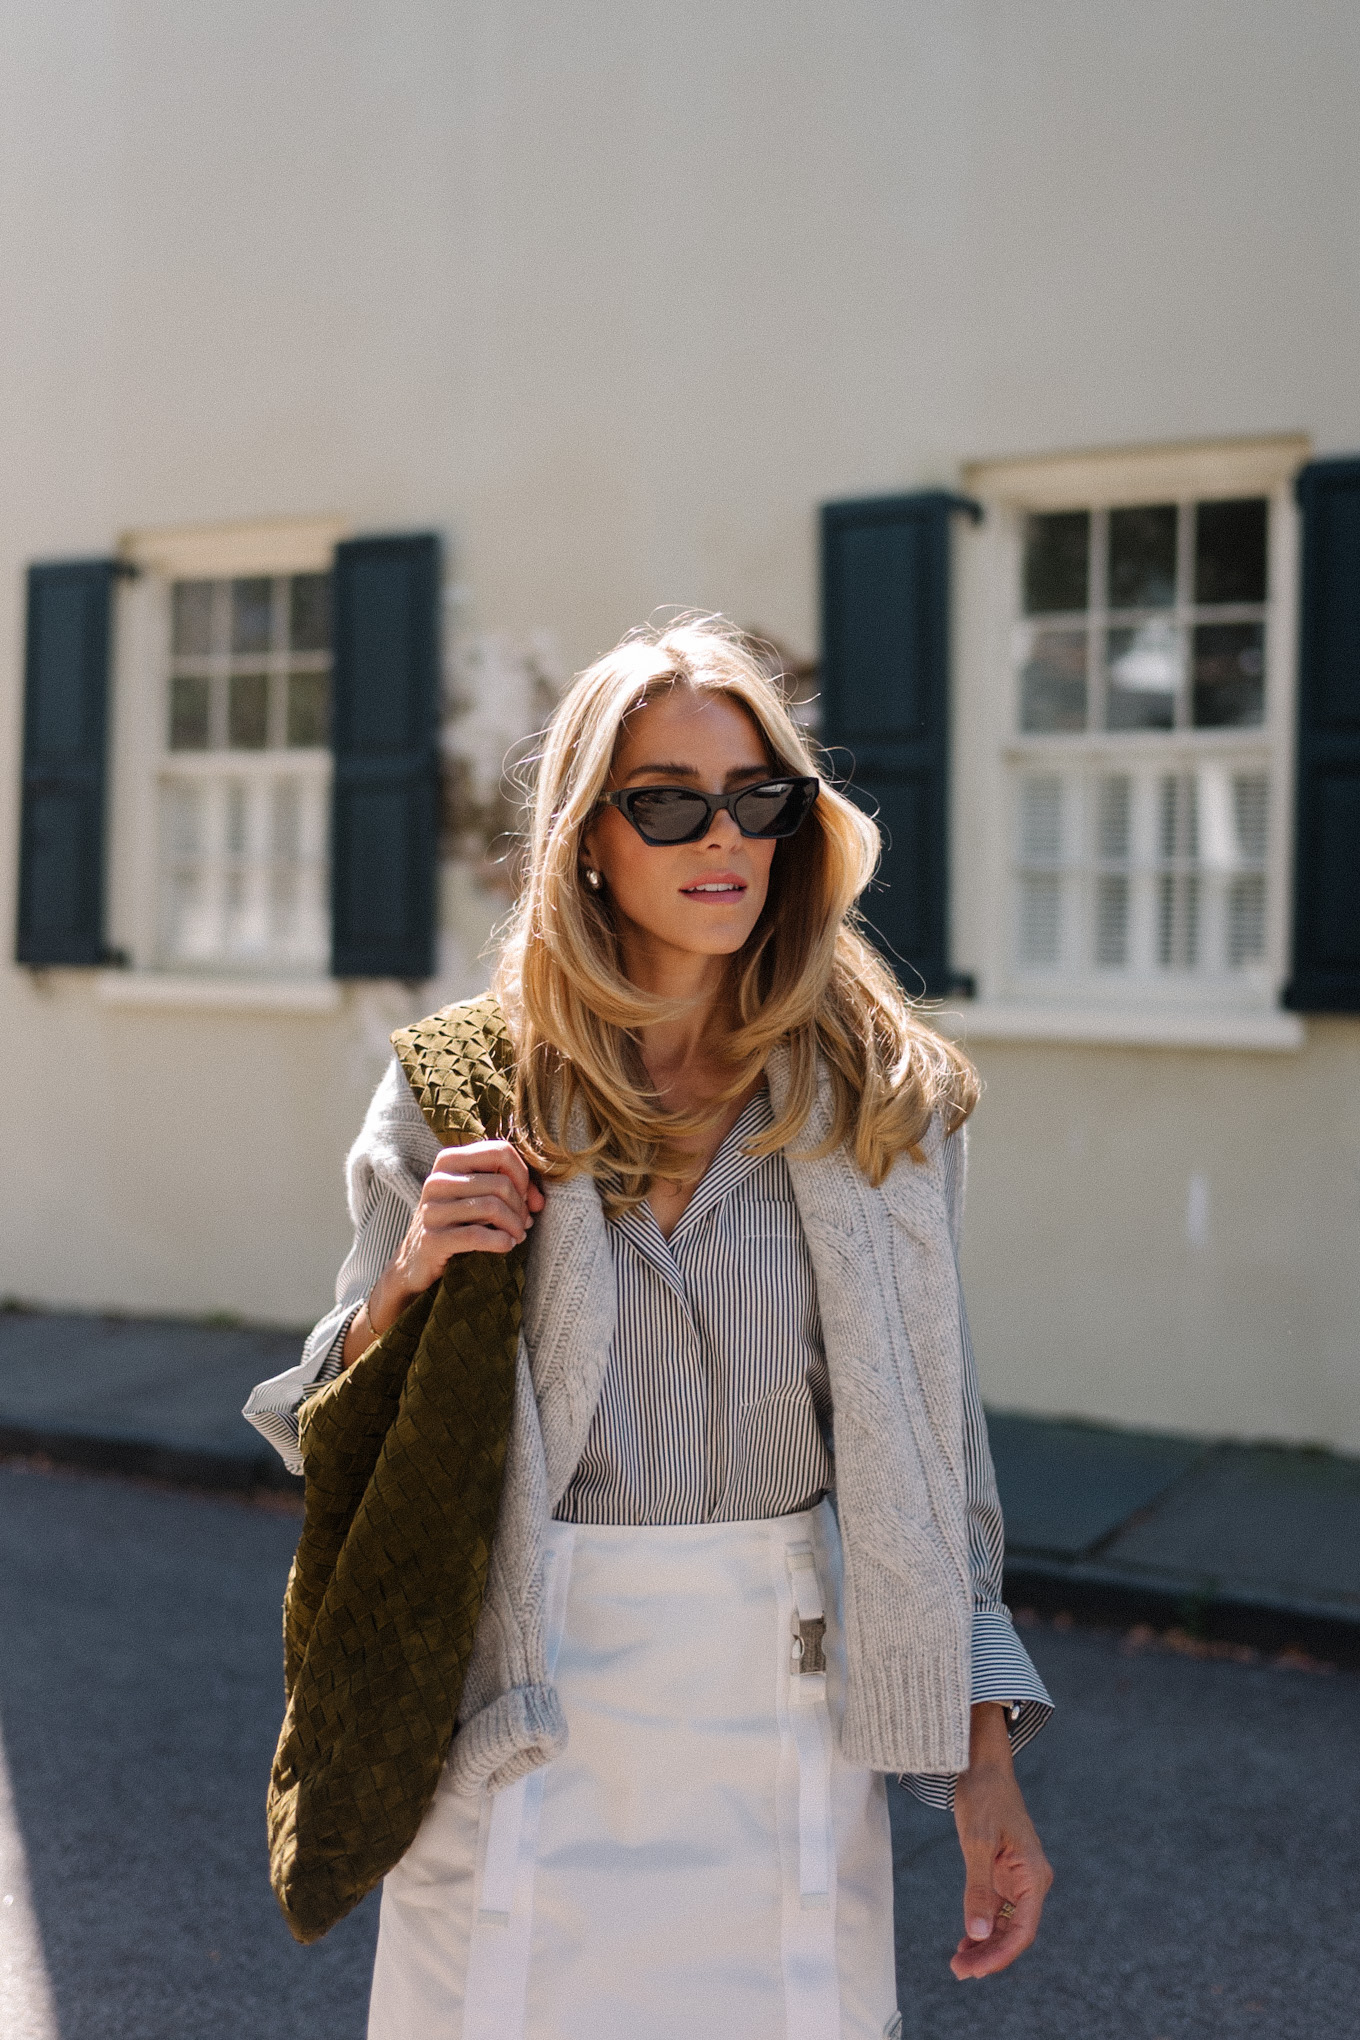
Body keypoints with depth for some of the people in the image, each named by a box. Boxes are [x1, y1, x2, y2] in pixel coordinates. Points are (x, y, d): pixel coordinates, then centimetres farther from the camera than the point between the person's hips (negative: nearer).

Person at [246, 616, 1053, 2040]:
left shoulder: (878, 1096, -1)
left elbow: (927, 1437, 4)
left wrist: (983, 1752, 0)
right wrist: (405, 1282, -16)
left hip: (788, 1724, 1)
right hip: (533, 1728, 0)